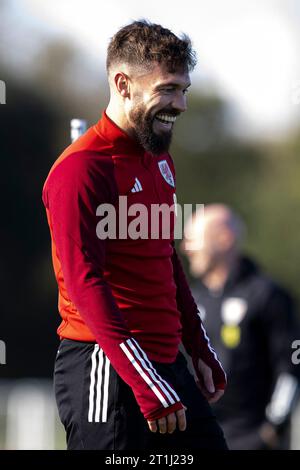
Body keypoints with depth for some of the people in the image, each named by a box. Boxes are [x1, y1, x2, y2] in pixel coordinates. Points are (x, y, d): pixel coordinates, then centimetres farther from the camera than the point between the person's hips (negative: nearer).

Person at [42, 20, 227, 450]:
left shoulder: (160, 161, 16)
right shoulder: (82, 168, -13)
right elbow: (85, 284, -20)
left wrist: (201, 350, 24)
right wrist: (144, 382, -25)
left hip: (166, 363, 9)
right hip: (107, 372, -9)